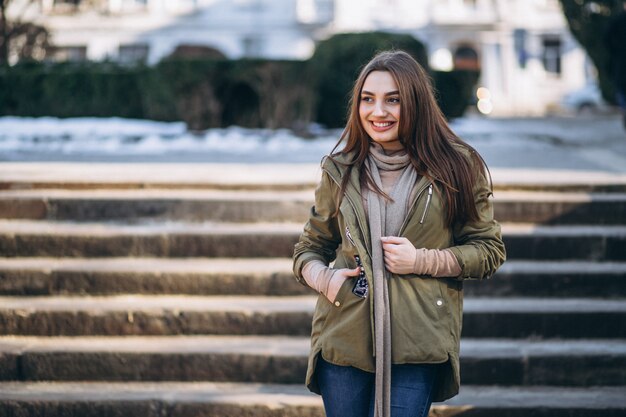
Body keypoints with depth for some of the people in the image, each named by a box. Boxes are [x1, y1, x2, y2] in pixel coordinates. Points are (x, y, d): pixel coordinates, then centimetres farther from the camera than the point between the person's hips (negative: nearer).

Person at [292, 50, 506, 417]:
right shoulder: (340, 172, 9)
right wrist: (323, 278, -5)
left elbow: (489, 249, 4)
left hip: (417, 345, -3)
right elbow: (310, 248, 18)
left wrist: (421, 261, -10)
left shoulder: (457, 169, 2)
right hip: (344, 341, 3)